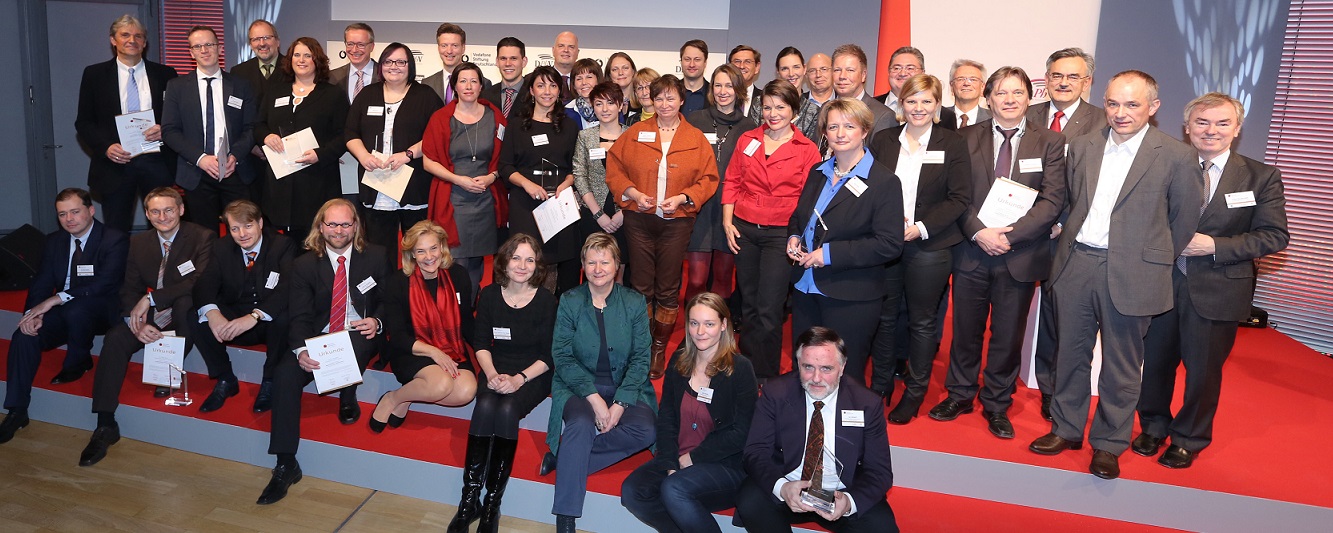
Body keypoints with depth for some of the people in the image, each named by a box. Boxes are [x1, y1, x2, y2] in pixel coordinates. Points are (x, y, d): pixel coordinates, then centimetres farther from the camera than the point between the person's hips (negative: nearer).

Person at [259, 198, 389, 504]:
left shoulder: (376, 256, 3)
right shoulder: (304, 265, 5)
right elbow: (300, 316, -3)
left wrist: (377, 322, -18)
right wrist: (301, 350, -23)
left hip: (360, 338, -2)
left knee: (357, 338, -39)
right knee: (285, 372, -26)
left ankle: (348, 399, -8)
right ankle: (285, 465, -21)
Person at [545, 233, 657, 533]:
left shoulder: (635, 303, 1)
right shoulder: (569, 302, 0)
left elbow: (640, 358, -1)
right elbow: (562, 356, -5)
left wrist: (620, 403, -14)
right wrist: (594, 398, -18)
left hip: (625, 386, 2)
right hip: (579, 385, -1)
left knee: (644, 432, -26)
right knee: (581, 424, -32)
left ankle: (565, 456, -16)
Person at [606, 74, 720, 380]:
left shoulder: (696, 139, 3)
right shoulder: (636, 133, 5)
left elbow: (708, 178, 2)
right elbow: (614, 168, 6)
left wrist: (682, 197, -13)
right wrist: (633, 193, -10)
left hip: (677, 221, 0)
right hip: (639, 220, 1)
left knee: (668, 289, 6)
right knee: (641, 286, 4)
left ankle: (660, 349, 18)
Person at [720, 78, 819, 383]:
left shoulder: (807, 150, -2)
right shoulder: (746, 140, 8)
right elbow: (732, 182, 10)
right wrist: (727, 222, 1)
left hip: (780, 234, -3)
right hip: (744, 230, 4)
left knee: (769, 311, -4)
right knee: (748, 305, 13)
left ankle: (767, 377, 11)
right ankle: (747, 371, 26)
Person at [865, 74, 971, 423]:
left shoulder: (952, 145, -1)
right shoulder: (883, 142, 7)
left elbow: (959, 198, -5)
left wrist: (921, 227, -16)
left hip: (929, 247, -2)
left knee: (922, 322, 7)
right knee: (885, 316, 11)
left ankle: (915, 393, 21)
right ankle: (880, 385, 26)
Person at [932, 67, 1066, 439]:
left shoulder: (1049, 143, 1)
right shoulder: (966, 138, 4)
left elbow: (1052, 201, -6)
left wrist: (1008, 234, -17)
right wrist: (979, 232, -16)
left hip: (1020, 255, -1)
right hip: (972, 251, 1)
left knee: (1008, 335, 8)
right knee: (966, 331, 11)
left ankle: (997, 405, 25)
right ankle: (960, 394, 29)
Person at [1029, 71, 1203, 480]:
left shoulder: (1177, 157, -6)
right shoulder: (1082, 147, 6)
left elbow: (1185, 219, 1)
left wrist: (1157, 262, 5)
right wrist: (1076, 239, 12)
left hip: (1130, 273, -4)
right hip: (1075, 264, 4)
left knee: (1121, 365, 9)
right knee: (1070, 353, 15)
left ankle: (1108, 443, 24)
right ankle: (1067, 428, 30)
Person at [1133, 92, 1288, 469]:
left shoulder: (1261, 177, -3)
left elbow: (1274, 236, -7)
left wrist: (1214, 246, -17)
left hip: (1217, 291, -1)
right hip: (1161, 282, 2)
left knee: (1203, 369, 10)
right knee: (1156, 361, 15)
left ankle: (1189, 439, 31)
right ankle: (1154, 426, 37)